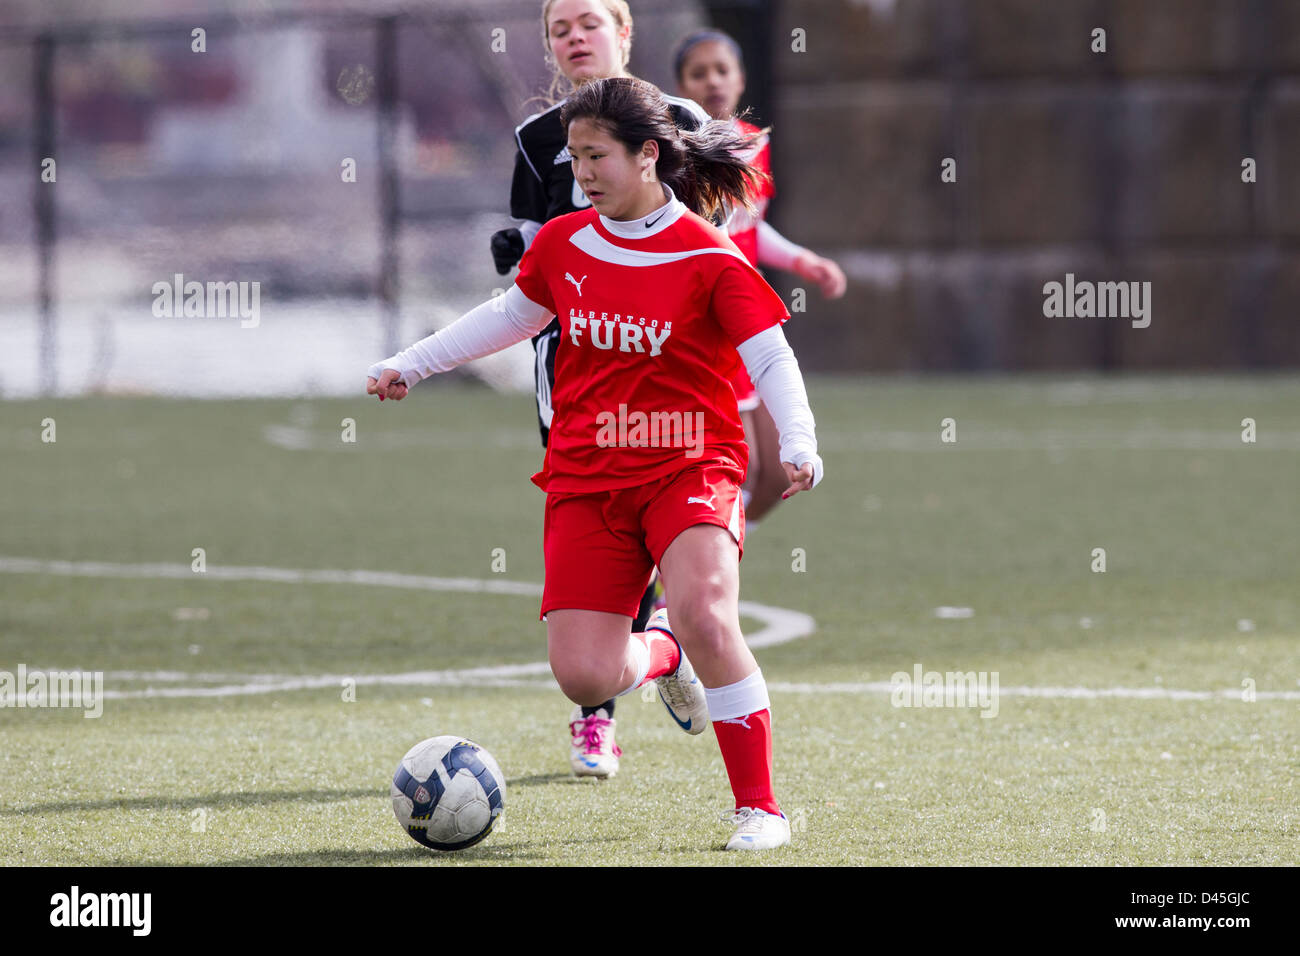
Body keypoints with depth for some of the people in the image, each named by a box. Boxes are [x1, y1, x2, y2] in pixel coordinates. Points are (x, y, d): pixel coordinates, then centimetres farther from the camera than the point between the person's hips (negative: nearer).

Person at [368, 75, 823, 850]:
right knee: (584, 675, -9)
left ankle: (760, 807, -13)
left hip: (689, 466, -4)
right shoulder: (563, 244, 5)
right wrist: (411, 365, 25)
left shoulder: (709, 257, -9)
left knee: (705, 615, -29)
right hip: (586, 478, 4)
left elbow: (772, 359, -10)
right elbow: (511, 316, 23)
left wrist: (799, 446, -25)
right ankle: (660, 655, 30)